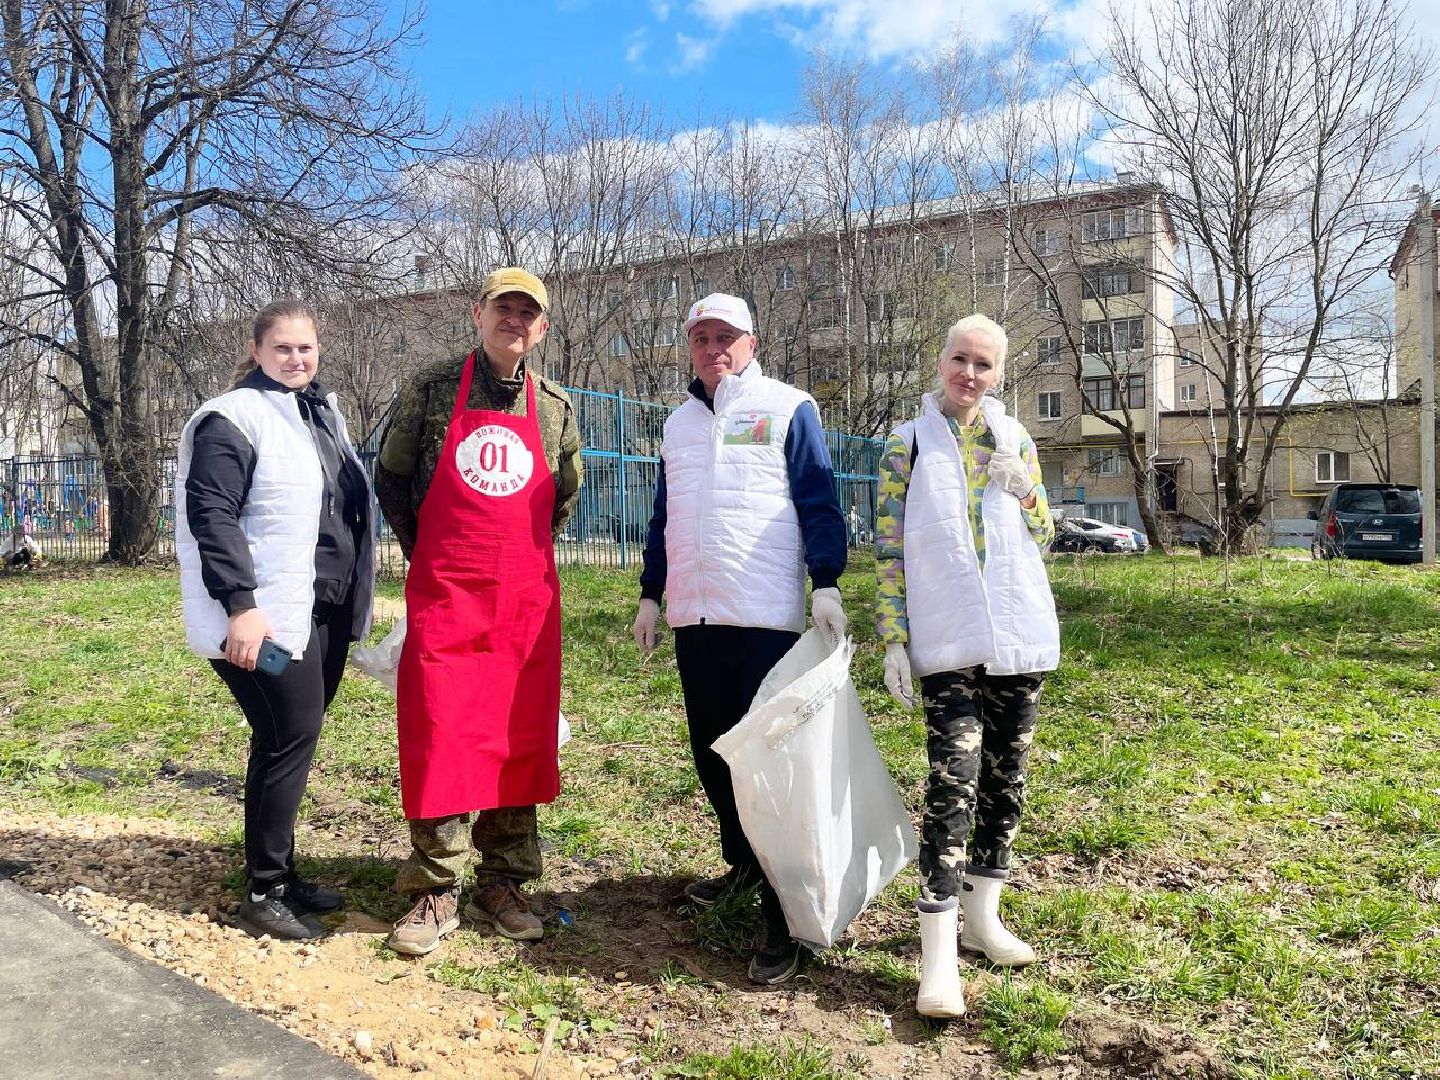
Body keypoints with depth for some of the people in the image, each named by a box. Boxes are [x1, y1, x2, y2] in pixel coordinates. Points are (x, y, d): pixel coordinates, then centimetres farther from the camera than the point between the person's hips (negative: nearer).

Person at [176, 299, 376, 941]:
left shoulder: (323, 414, 16)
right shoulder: (233, 419, -8)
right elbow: (210, 514, -16)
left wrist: (353, 599, 20)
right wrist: (239, 605, -23)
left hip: (323, 611, 8)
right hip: (266, 617, -8)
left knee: (291, 739, 13)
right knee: (290, 738, -5)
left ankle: (280, 872, 26)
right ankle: (265, 893, 8)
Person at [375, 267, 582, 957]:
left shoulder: (555, 407, 10)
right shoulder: (433, 390, 3)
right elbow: (391, 477, 10)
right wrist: (427, 556, 10)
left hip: (528, 600, 3)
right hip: (442, 596, -2)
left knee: (520, 740, 6)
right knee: (439, 740, -4)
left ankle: (502, 885, 19)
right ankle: (435, 893, 10)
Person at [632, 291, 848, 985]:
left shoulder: (788, 408, 2)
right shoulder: (680, 422, 18)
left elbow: (819, 503, -3)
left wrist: (827, 585, -13)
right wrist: (651, 595, 18)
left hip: (765, 616, -6)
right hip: (693, 617, 6)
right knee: (711, 753, 12)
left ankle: (783, 916, -1)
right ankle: (743, 864, 31)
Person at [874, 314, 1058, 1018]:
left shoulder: (1016, 440, 9)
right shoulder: (907, 444, 1)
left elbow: (1043, 539, 12)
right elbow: (889, 549, -1)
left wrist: (1022, 488, -7)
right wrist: (893, 641, -6)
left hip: (1018, 634, 4)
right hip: (946, 640, -4)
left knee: (1006, 775, 10)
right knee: (954, 778, -14)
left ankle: (982, 915, 27)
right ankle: (938, 956, -10)